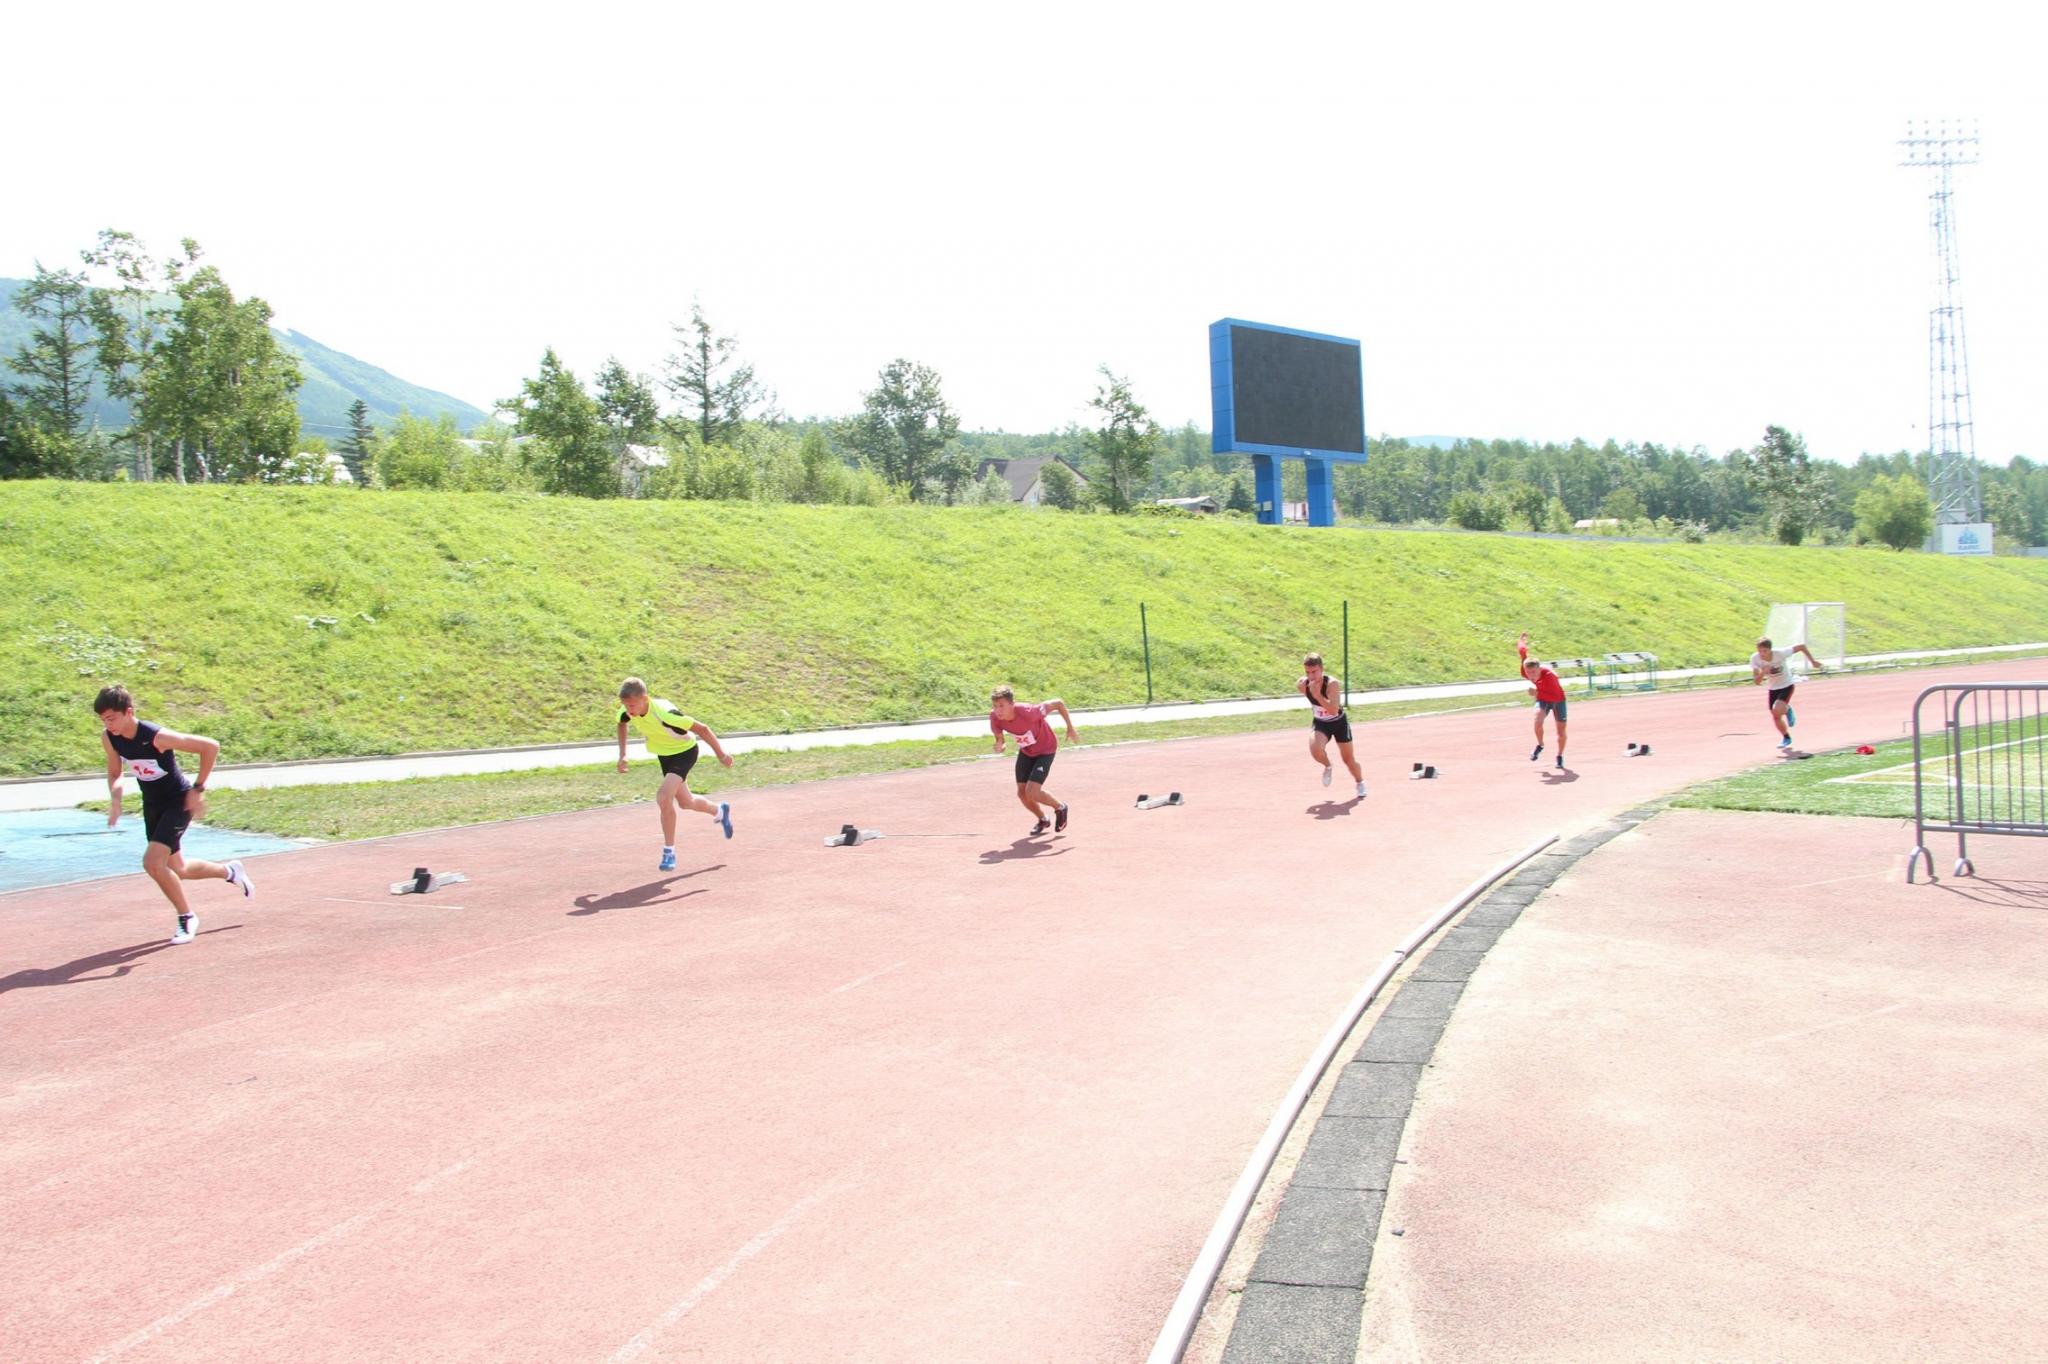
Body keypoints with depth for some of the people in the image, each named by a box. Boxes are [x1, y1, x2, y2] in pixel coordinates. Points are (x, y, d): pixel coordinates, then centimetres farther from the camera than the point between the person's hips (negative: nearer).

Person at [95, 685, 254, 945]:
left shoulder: (157, 737, -29)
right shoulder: (108, 738, -9)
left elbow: (211, 746, -26)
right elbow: (115, 772, 9)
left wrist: (198, 789, -23)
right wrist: (115, 798, -12)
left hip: (179, 801, -7)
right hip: (152, 804, 7)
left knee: (152, 862, -21)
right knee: (177, 870, 15)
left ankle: (187, 918, -1)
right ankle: (229, 872, 42)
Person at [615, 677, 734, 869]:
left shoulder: (664, 714, -39)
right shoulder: (627, 711, -20)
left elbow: (702, 729, -29)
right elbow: (622, 724, 8)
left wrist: (721, 754, -20)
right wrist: (622, 755, -1)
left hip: (684, 752, -7)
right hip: (665, 754, 7)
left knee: (663, 798, -25)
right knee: (685, 802, 20)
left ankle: (669, 852, -11)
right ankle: (720, 811, 50)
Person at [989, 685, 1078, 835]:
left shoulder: (1027, 713, -39)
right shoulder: (995, 718, -23)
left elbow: (1058, 703, -27)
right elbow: (999, 736, -2)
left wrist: (1070, 728, -19)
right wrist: (999, 746, -27)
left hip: (1045, 750, -6)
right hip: (1025, 752, 6)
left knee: (1032, 793, -17)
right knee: (1021, 793, 5)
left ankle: (1060, 807, 15)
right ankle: (1043, 819, 36)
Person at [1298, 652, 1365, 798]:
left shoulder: (1332, 683, -32)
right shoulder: (1302, 685, -19)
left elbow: (1334, 711, -42)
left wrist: (1318, 695, -50)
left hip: (1339, 722, -2)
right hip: (1320, 723, 2)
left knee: (1348, 758, 9)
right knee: (1315, 750, -28)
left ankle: (1360, 783, 41)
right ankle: (1327, 766, 7)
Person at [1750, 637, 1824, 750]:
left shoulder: (1780, 653, -29)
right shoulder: (1755, 659, -21)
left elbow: (1801, 647, -17)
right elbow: (1757, 682, -20)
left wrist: (1813, 661, -14)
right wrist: (1762, 673, -39)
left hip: (1787, 685, -4)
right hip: (1773, 688, 4)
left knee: (1777, 710, -26)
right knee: (1776, 717, 7)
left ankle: (1787, 709, 11)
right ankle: (1786, 738, 34)